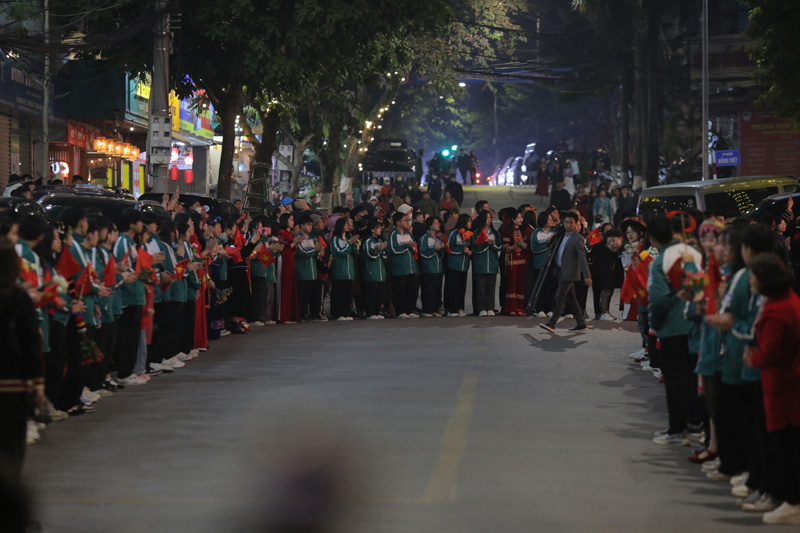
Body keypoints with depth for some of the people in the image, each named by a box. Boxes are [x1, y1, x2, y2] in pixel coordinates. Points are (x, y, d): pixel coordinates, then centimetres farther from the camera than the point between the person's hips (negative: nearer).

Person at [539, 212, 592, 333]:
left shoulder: (577, 239, -11)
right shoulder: (564, 236, 14)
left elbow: (582, 258, -15)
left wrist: (587, 276, -19)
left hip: (569, 273, -9)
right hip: (562, 272, 9)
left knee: (560, 297, -13)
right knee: (570, 299, 11)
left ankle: (551, 323, -16)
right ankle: (581, 324, 17)